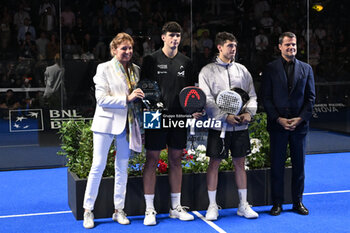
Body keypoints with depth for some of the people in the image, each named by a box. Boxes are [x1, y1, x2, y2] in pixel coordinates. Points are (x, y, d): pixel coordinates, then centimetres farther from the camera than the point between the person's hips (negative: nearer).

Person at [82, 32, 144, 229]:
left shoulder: (136, 70, 10)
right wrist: (127, 98, -20)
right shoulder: (104, 69, -5)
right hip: (106, 122, -4)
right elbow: (101, 99, -13)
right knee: (98, 166, -1)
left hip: (127, 123, 5)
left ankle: (119, 210, 20)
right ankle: (88, 210, 11)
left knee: (122, 167, 9)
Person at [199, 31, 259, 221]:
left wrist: (248, 113, -7)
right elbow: (207, 100, -8)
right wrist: (225, 117, -17)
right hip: (218, 126, -3)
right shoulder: (207, 71, -1)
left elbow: (252, 95, 12)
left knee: (240, 164, 9)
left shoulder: (242, 70, 11)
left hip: (240, 127, 3)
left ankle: (243, 205, 18)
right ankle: (212, 206, 13)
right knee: (214, 164, 2)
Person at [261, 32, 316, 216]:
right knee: (277, 165, 3)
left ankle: (298, 202, 19)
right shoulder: (270, 68, 3)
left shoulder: (306, 69, 9)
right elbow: (266, 98, 0)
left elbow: (311, 97, 7)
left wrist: (301, 118, -6)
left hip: (299, 125, 2)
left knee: (299, 164, 7)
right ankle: (277, 203, 13)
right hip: (277, 125, -2)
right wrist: (278, 119, -10)